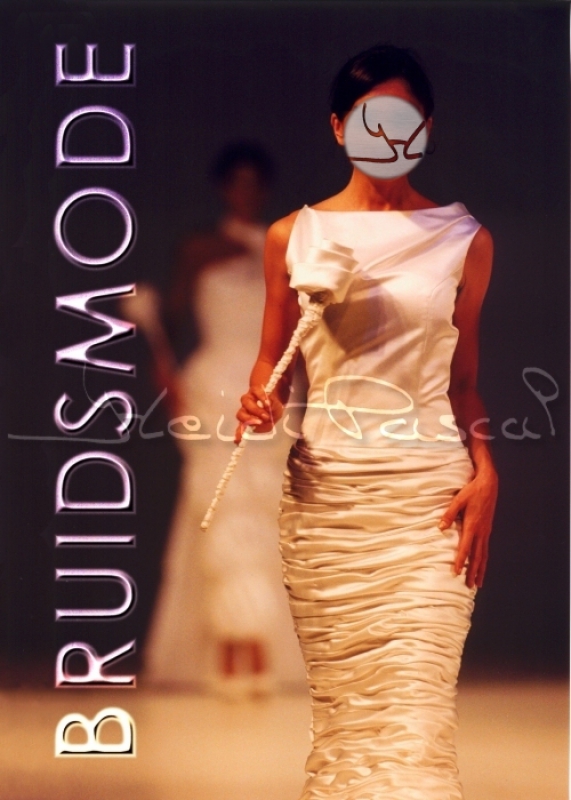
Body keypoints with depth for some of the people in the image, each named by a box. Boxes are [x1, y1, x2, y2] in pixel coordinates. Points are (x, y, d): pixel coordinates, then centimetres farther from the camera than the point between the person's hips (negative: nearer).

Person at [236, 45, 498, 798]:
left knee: (416, 708, -12)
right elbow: (273, 358, 14)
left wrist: (484, 474, -2)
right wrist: (260, 402, -8)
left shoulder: (463, 240, 6)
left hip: (428, 497, -1)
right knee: (340, 704, 2)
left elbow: (463, 379, 12)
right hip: (324, 492, 1)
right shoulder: (293, 236, 7)